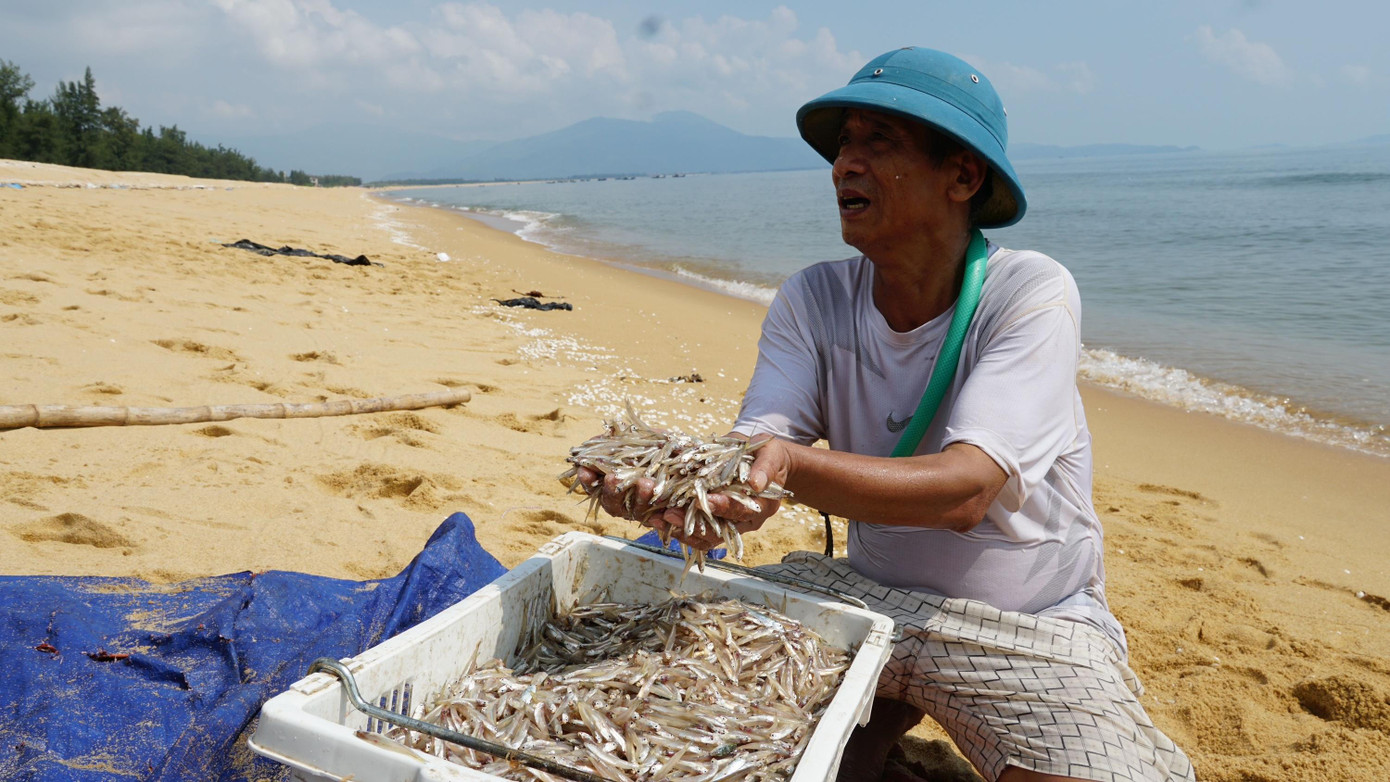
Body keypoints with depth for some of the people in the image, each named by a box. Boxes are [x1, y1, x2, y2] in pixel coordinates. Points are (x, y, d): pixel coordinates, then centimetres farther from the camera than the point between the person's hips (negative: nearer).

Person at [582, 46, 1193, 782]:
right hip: (867, 594, 3)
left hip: (1027, 629, -2)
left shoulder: (1031, 294, -16)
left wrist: (792, 464, -44)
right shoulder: (813, 300, -4)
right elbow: (753, 454, -15)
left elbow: (966, 490, -28)